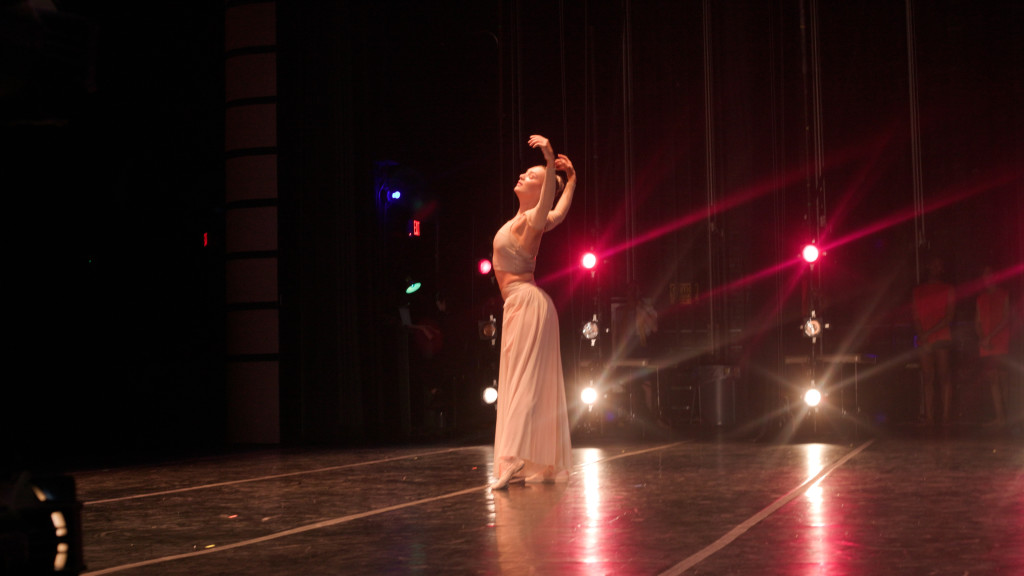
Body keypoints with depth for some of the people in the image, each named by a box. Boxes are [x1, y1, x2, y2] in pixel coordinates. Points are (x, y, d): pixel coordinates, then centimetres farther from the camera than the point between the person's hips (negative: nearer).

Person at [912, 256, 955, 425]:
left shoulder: (947, 289, 9)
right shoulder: (918, 290, 16)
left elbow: (949, 317, 1)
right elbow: (916, 317, 11)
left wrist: (929, 333, -9)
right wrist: (921, 336, -5)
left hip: (942, 337, -2)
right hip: (924, 340, 3)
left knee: (944, 377, -10)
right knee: (928, 380, 0)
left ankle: (946, 416, -10)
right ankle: (929, 418, -1)